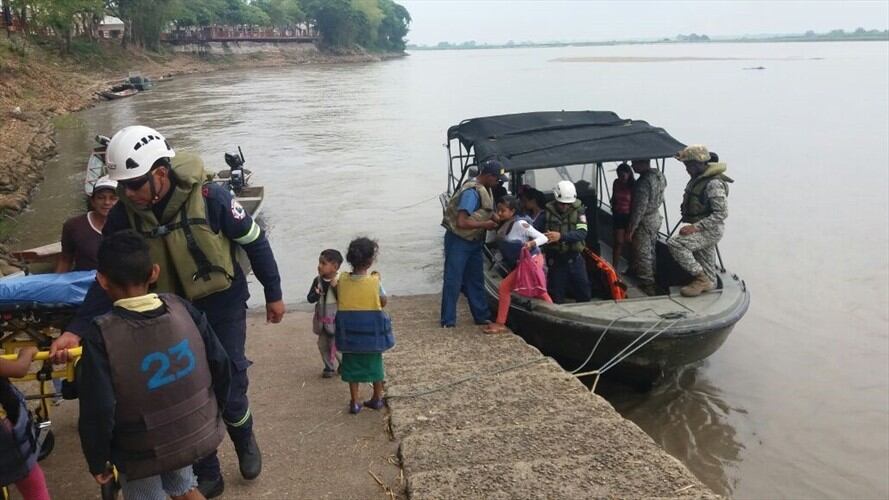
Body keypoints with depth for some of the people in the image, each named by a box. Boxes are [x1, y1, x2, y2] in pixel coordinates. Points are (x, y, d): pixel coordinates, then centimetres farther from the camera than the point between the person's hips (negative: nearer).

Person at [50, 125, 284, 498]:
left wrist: (273, 293, -2)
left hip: (221, 307, -3)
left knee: (229, 387, 2)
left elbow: (254, 242, -11)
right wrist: (76, 330, -17)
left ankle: (245, 441, 37)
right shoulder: (123, 216, -14)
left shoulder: (210, 198, -24)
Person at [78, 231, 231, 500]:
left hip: (143, 452, -3)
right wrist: (213, 413, 11)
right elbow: (221, 366, -5)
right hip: (197, 434, 4)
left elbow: (97, 411, -21)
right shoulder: (181, 307, -11)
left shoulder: (103, 335, -22)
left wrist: (97, 461, -4)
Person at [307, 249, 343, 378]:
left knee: (336, 345, 1)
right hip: (322, 320, 5)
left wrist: (335, 286, -30)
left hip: (336, 320, -5)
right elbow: (310, 299, -2)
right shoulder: (318, 280, -2)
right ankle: (329, 367, 28)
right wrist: (317, 294, -23)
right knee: (323, 344, 12)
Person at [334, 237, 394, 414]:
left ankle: (354, 402, 17)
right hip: (372, 331, -1)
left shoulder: (342, 280, -8)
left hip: (349, 331, 1)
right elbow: (383, 302, 0)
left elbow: (339, 302, 1)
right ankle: (377, 398, 28)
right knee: (375, 364, 17)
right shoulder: (374, 281, -14)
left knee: (352, 365, 13)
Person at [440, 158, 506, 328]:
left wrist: (497, 219, 0)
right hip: (458, 241, -9)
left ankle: (482, 316, 25)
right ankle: (448, 321, 5)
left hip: (474, 241, 9)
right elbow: (462, 222, -31)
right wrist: (486, 224, -20)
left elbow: (485, 213, 20)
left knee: (475, 280, 15)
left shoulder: (485, 189, 4)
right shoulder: (472, 192, -24)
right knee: (453, 281, -2)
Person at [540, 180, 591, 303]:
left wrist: (561, 236, -31)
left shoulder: (578, 209, -7)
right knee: (556, 297, 9)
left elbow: (582, 233, -19)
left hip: (575, 259, 1)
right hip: (555, 260, -1)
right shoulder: (548, 212, -7)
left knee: (584, 295, 13)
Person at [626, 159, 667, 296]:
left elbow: (639, 208, -26)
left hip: (645, 221, -9)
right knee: (651, 251, 20)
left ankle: (648, 285, 6)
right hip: (656, 216, 9)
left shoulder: (644, 181, -26)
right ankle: (652, 281, 31)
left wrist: (631, 228, -19)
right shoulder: (659, 175, 2)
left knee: (643, 254, 1)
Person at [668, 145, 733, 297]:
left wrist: (696, 227, -28)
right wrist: (694, 226, 15)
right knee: (707, 267, 18)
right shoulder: (697, 178, 7)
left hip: (710, 231, -10)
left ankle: (700, 278, -15)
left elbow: (722, 213, -26)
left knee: (675, 243, -22)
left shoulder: (714, 184, -23)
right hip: (702, 229, 10)